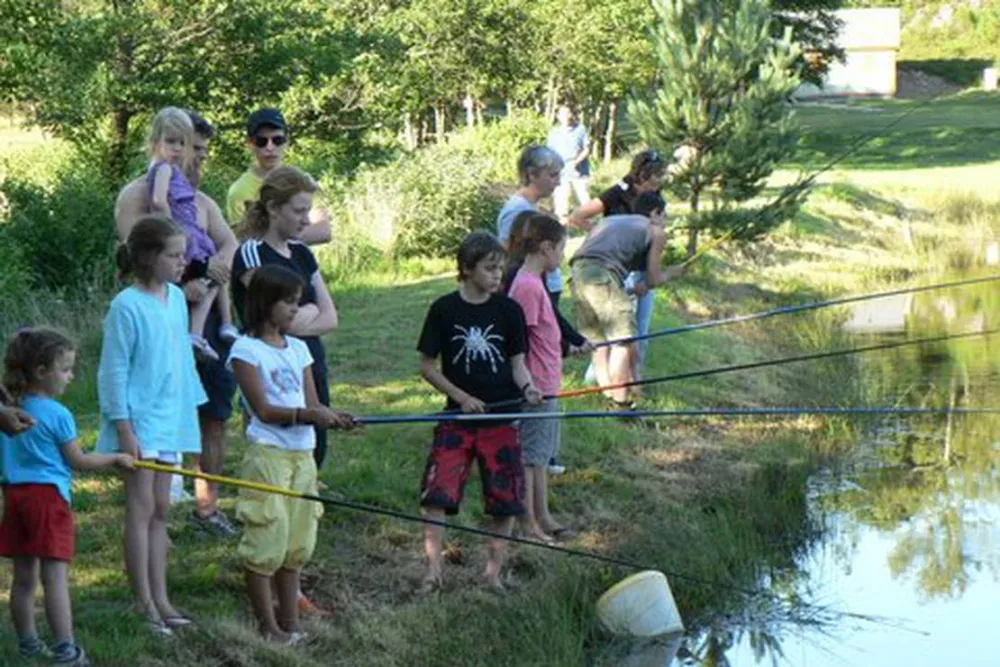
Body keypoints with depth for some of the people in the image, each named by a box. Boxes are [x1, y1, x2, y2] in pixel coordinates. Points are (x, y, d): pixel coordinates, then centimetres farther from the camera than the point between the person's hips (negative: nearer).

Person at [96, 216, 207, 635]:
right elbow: (113, 371, -13)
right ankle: (145, 605, 2)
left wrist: (190, 417, 17)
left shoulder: (176, 298, 7)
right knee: (141, 509, -3)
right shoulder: (127, 306, -15)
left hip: (169, 419, 7)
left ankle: (160, 599, 16)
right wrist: (124, 429, -15)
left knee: (160, 510, 11)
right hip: (139, 421, -7)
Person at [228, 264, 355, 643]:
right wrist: (307, 414, -24)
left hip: (302, 453, 7)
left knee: (295, 542, 10)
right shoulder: (246, 350, -6)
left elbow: (313, 406, 10)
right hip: (268, 454, -6)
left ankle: (290, 621, 18)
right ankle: (268, 626, 4)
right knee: (266, 540, -3)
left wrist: (333, 418, -11)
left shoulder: (298, 349, 14)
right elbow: (263, 409, -13)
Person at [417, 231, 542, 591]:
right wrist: (461, 396, -9)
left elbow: (517, 361, 4)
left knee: (505, 498, 3)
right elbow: (427, 365, 1)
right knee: (436, 491, -11)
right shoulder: (444, 309, -3)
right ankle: (432, 568, -4)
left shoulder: (508, 310, 0)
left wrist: (527, 387, -17)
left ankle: (494, 571, 17)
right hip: (458, 415, -1)